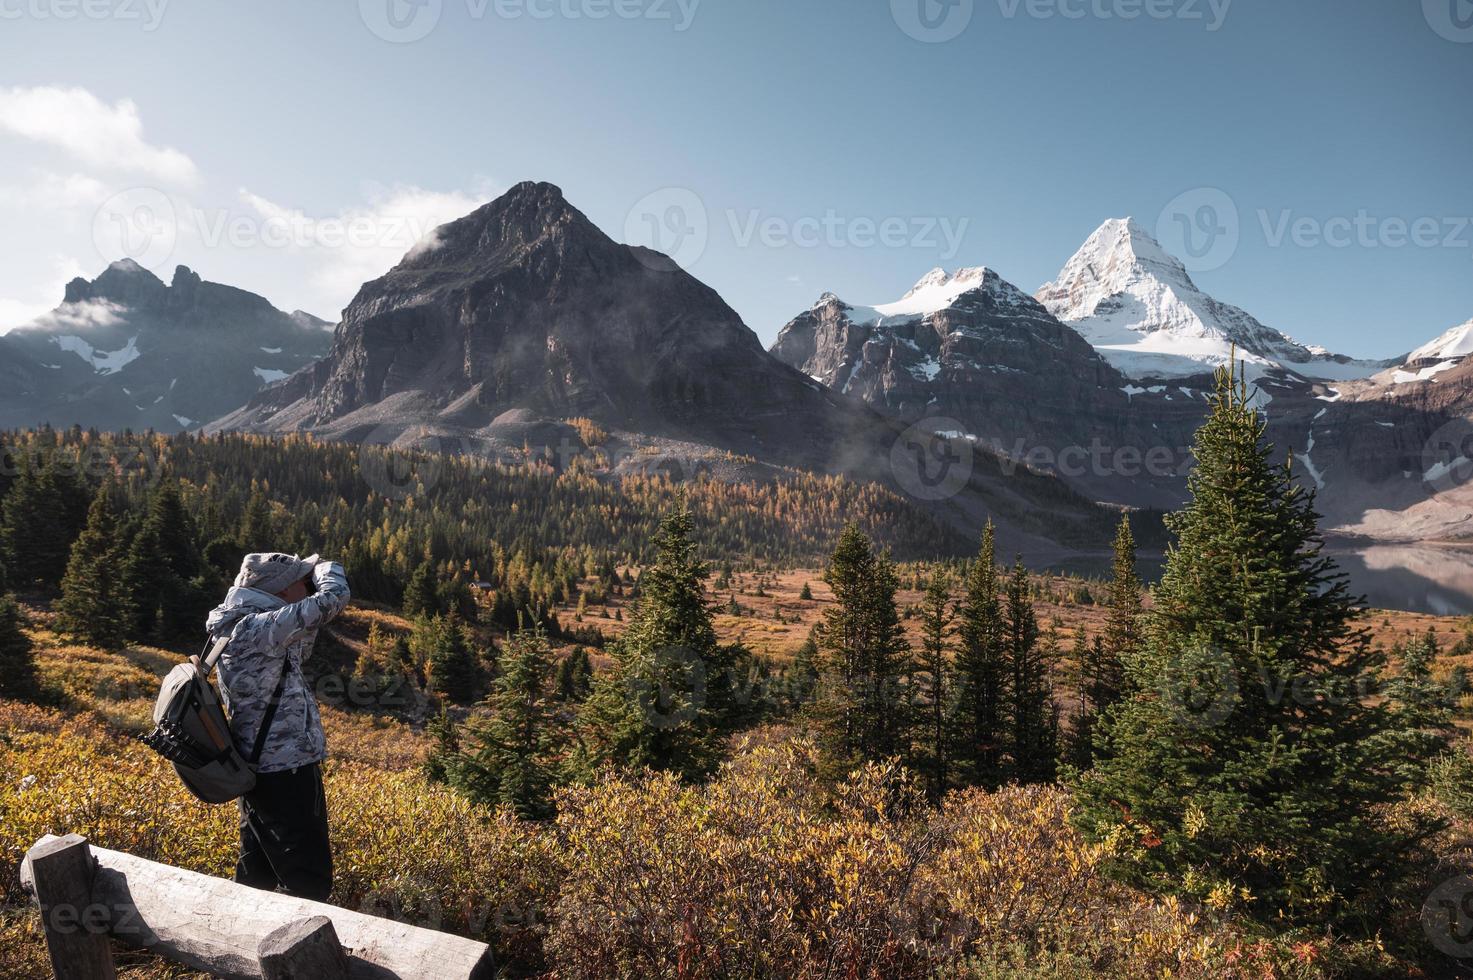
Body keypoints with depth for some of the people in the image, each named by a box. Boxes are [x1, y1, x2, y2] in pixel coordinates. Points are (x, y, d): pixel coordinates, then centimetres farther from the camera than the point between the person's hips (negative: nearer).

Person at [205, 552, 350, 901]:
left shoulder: (239, 629, 9)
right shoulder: (259, 628, -20)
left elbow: (298, 652, 22)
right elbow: (332, 598, -24)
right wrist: (326, 567, 0)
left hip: (259, 770, 10)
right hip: (287, 773, -10)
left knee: (257, 877, 20)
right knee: (309, 883, -2)